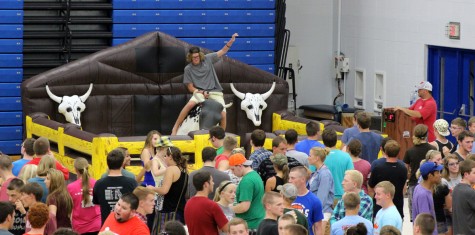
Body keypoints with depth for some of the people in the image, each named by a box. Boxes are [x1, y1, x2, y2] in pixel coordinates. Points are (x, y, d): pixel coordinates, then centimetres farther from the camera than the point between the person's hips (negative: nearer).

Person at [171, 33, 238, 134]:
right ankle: (175, 128, -21)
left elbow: (222, 51, 5)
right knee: (189, 105, -30)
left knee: (223, 114, -17)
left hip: (215, 92, 1)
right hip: (199, 92, -1)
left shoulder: (207, 59, 4)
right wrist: (201, 92, -14)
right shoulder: (188, 69, 1)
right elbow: (190, 87, 2)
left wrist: (231, 41, -9)